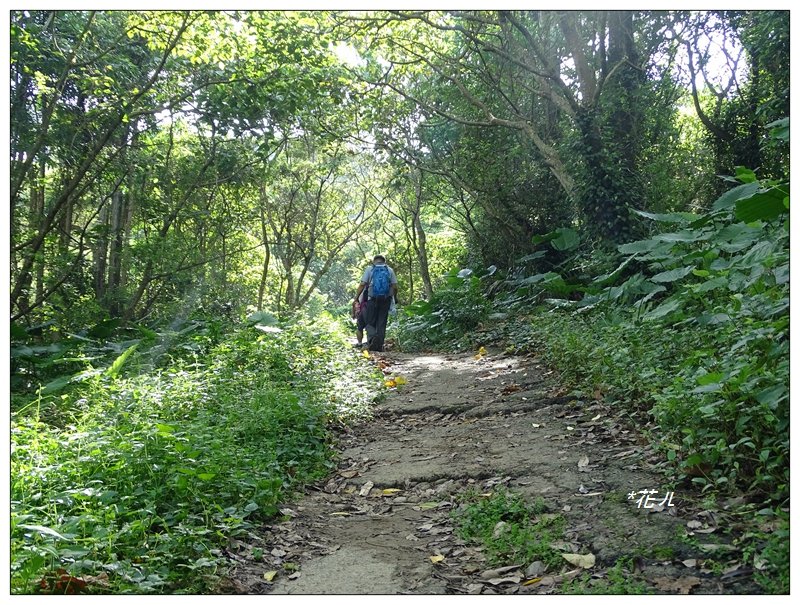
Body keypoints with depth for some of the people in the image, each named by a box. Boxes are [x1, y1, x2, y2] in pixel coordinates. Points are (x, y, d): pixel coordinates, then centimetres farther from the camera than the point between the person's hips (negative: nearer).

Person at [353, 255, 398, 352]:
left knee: (370, 322, 4)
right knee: (382, 323, 7)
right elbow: (395, 286, 2)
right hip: (386, 300, 1)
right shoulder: (390, 270, 9)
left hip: (372, 299, -1)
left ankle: (372, 338, -24)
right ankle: (379, 345, 5)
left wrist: (356, 298, 3)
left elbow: (362, 284, -3)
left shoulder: (369, 269, 6)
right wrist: (394, 298, 17)